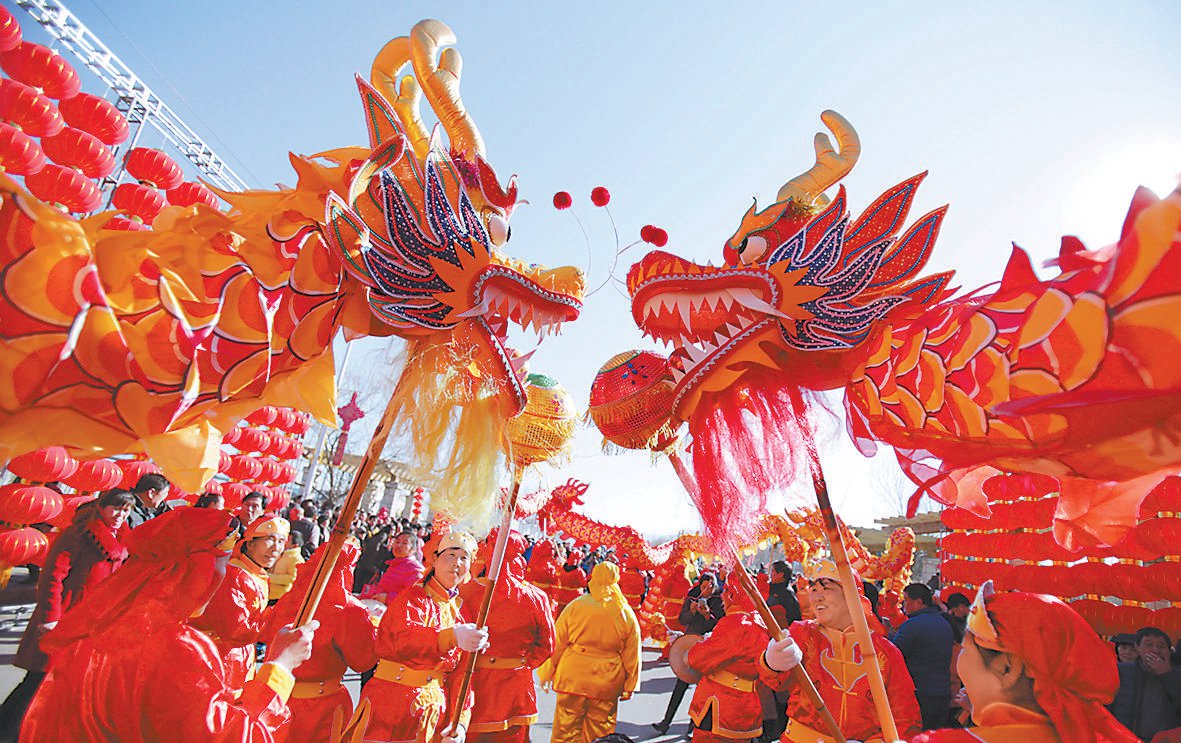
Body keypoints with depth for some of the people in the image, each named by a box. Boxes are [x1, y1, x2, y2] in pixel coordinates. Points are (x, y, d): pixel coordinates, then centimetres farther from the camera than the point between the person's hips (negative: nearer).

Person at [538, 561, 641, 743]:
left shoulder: (576, 606, -11)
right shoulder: (627, 613, -6)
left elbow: (557, 644, -5)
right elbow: (632, 654, 0)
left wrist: (546, 673, 7)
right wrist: (630, 686, 11)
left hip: (574, 678, -1)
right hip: (608, 682, 2)